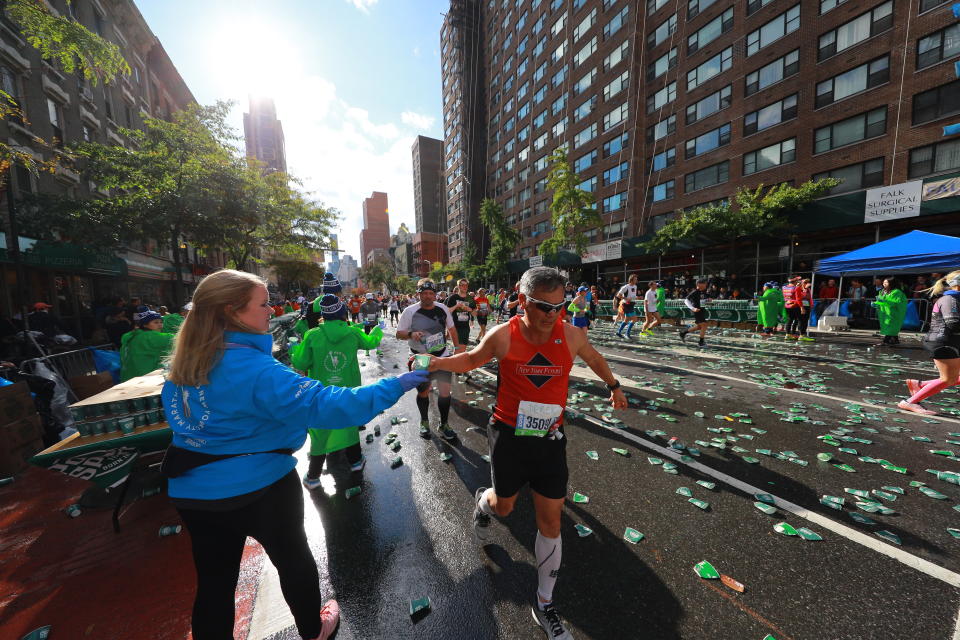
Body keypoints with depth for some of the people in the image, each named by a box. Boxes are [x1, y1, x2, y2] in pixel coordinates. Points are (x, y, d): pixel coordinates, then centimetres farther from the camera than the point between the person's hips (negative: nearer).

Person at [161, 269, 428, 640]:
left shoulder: (182, 364, -2)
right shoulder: (254, 369, -29)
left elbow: (181, 415, 14)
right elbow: (325, 406, -36)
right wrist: (393, 387, -32)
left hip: (193, 491, 6)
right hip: (258, 486, -6)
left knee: (214, 578, 23)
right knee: (293, 559, 20)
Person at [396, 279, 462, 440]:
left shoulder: (443, 308, -1)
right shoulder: (410, 311, -11)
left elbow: (451, 328, 13)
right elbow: (399, 334, -7)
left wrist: (457, 346, 8)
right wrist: (411, 334, -27)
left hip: (442, 356, 2)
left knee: (445, 391, 1)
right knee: (423, 392, 13)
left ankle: (444, 425, 22)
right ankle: (424, 422, 38)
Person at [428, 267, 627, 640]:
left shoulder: (571, 335, -10)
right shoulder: (502, 336, -16)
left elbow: (593, 358, 13)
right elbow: (472, 360, 4)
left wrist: (613, 386, 28)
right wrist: (437, 363, -13)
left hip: (550, 440, 2)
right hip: (509, 436, -1)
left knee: (551, 522, 12)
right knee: (504, 506, 19)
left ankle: (544, 605, 38)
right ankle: (483, 502, 59)